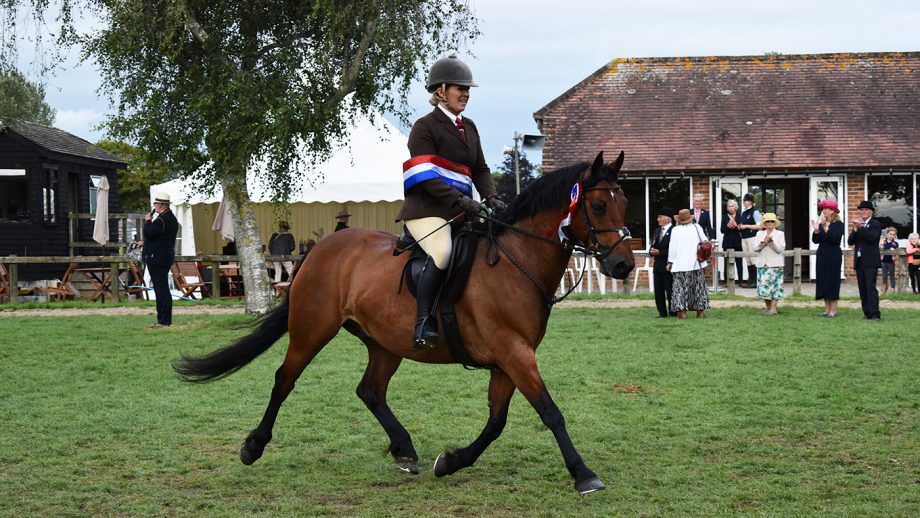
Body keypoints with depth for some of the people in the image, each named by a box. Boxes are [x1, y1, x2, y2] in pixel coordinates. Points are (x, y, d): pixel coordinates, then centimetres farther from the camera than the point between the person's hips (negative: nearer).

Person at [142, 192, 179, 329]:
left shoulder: (162, 220, -17)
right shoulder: (171, 218, 16)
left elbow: (148, 233, -21)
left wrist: (148, 221, -6)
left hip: (157, 259, -11)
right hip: (166, 258, 11)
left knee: (161, 290, -9)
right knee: (161, 289, 14)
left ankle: (164, 321, -9)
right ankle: (162, 319, 18)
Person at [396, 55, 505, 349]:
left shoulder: (468, 128, 21)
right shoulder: (424, 127, -3)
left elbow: (480, 169, 19)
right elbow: (426, 178, -12)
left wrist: (490, 197, -2)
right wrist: (460, 200, -23)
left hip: (459, 212, 8)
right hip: (426, 209, -8)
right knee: (442, 252, -33)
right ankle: (423, 324, -31)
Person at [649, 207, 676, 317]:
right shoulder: (657, 231, 16)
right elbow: (652, 246, 20)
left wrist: (659, 252, -17)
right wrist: (652, 251, -3)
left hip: (668, 267, -8)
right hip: (658, 266, 8)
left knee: (670, 291, -2)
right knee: (658, 291, 8)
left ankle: (673, 312, 6)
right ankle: (662, 313, 15)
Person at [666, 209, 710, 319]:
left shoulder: (675, 230, -5)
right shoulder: (696, 227, -1)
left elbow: (672, 248, -5)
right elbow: (705, 242, 4)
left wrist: (670, 262, 2)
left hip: (680, 264, -2)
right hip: (695, 263, 2)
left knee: (680, 287, 0)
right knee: (698, 286, 11)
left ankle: (681, 311, -9)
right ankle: (700, 311, 13)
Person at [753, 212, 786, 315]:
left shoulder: (780, 234, 6)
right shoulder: (760, 234, 14)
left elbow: (780, 249, -4)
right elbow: (755, 249, 4)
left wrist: (771, 242, -17)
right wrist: (763, 243, -13)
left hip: (775, 264, -3)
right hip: (762, 263, 3)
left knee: (774, 284, -8)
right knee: (763, 285, -1)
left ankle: (773, 308, -10)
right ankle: (767, 307, 7)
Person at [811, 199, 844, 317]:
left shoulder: (839, 224, -5)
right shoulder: (821, 224, 11)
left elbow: (836, 238, -18)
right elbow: (815, 240, 7)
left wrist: (827, 231, -28)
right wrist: (816, 231, -9)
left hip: (833, 256, -6)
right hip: (822, 255, 6)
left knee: (832, 281, -5)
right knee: (823, 282, 6)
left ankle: (833, 311, -1)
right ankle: (827, 310, 10)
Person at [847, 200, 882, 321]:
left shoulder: (875, 224, -1)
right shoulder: (858, 224, 17)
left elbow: (873, 237, -19)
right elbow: (850, 242, 6)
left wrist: (860, 228, -19)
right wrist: (855, 229, -8)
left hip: (870, 262, -7)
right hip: (859, 261, 7)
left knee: (871, 287, -12)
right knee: (862, 289, 7)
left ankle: (875, 314, -14)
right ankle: (867, 313, 11)